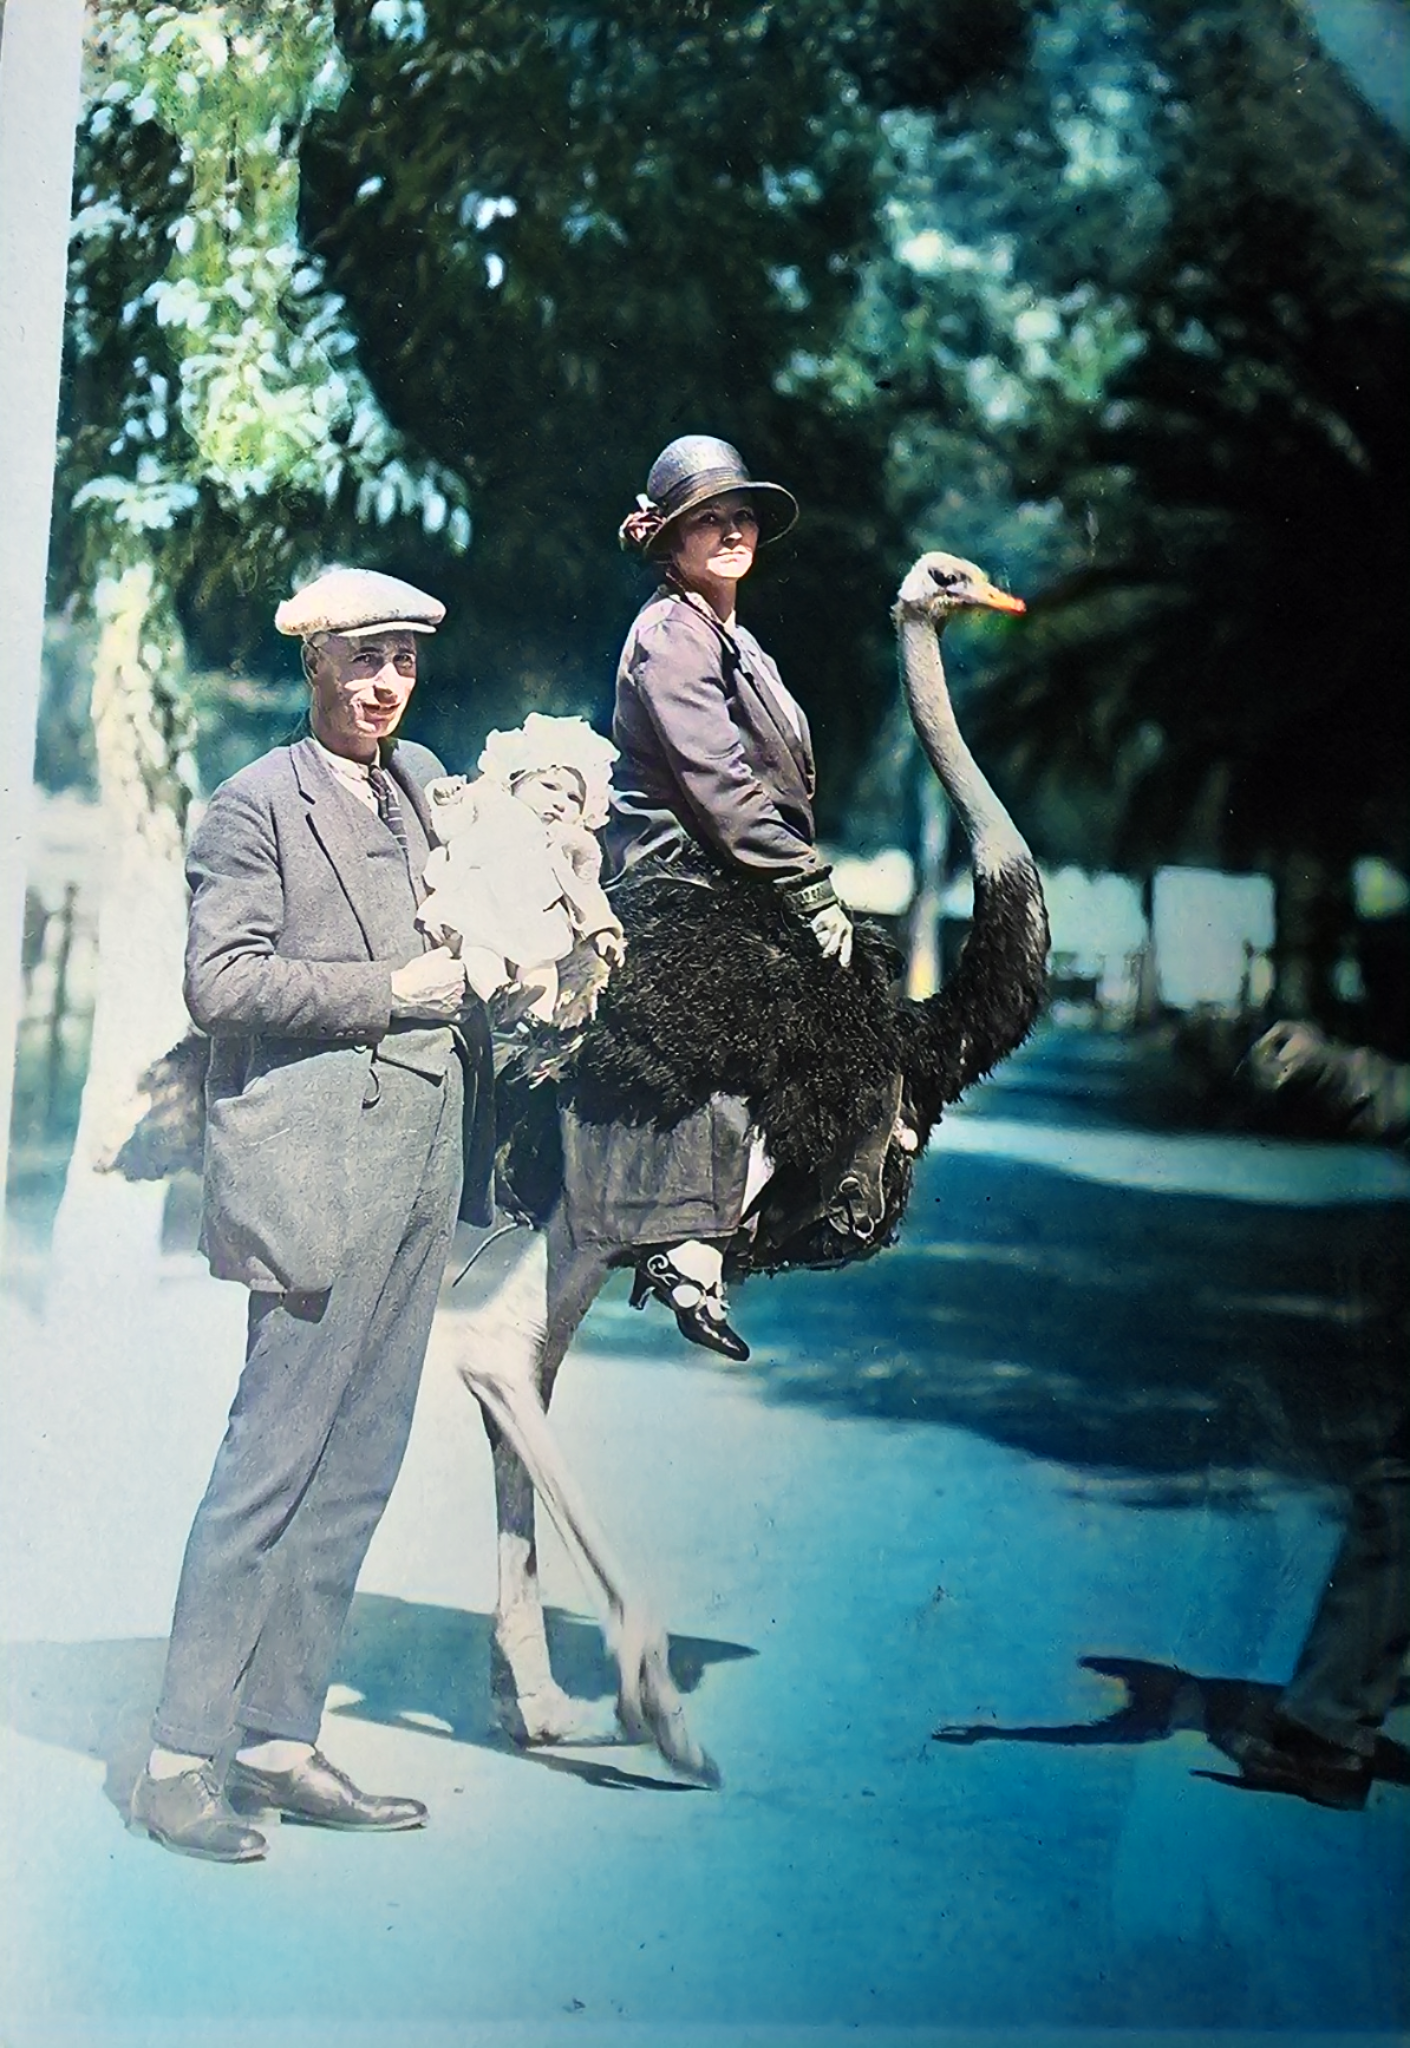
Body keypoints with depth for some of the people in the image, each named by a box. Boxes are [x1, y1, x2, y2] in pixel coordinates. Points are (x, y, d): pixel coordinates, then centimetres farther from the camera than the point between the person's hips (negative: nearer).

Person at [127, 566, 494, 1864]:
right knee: (271, 1466, -6)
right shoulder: (257, 803, -3)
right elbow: (221, 982, -12)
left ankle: (281, 1740, 17)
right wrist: (389, 989, -11)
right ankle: (182, 1757, 3)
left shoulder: (425, 782, 17)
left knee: (357, 1474, 9)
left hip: (422, 1161, 7)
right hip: (317, 1167, -7)